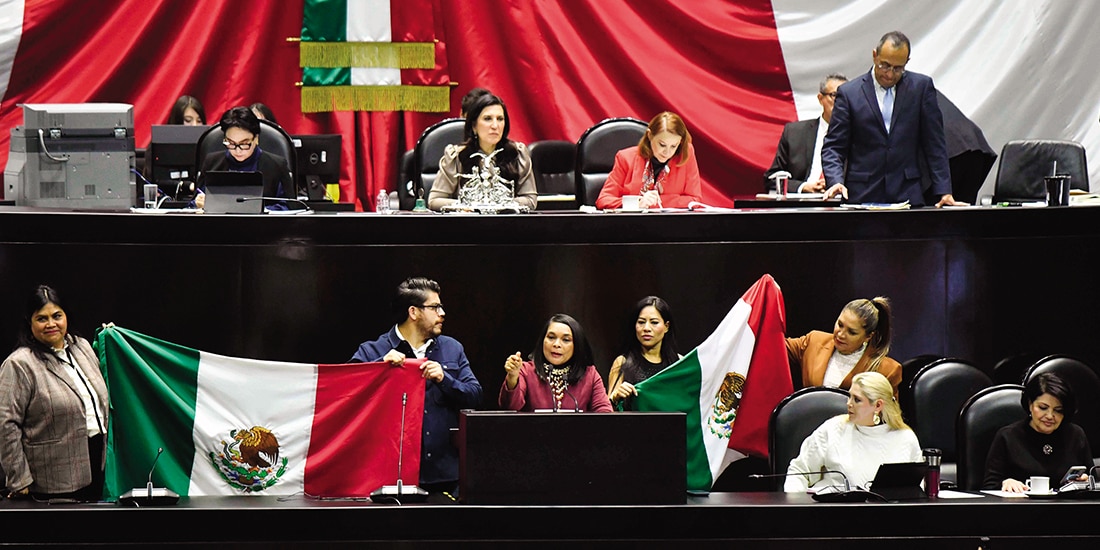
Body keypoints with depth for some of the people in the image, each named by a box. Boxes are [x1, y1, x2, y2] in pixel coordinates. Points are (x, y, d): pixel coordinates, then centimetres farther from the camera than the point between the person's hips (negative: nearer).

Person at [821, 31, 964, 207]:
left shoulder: (921, 87, 8)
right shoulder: (849, 93, 5)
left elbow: (934, 144, 8)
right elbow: (833, 147, 4)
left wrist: (943, 191, 1)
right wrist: (836, 181, -14)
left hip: (907, 195, 1)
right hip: (862, 196, 0)